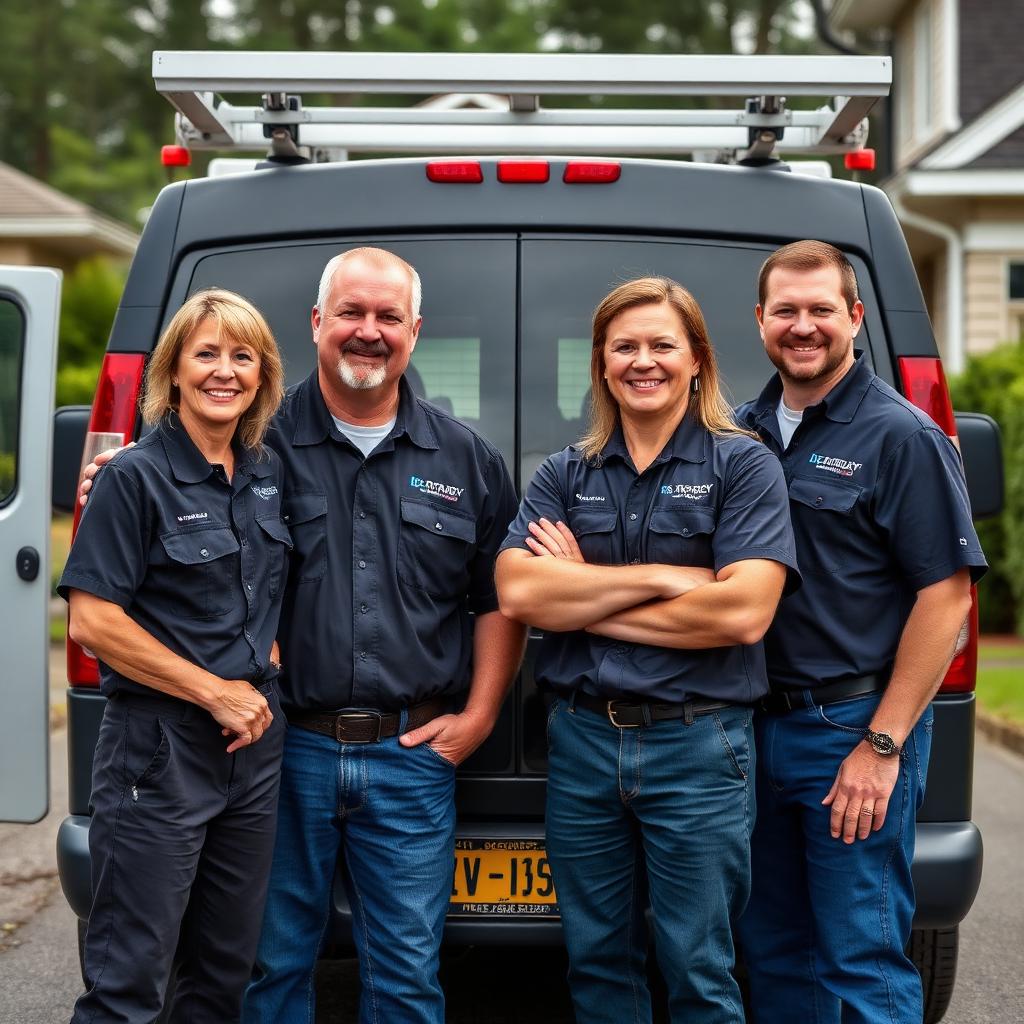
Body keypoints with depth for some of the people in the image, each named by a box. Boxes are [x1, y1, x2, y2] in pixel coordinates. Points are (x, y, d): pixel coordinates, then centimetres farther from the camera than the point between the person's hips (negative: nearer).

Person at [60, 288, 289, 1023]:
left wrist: (261, 686, 3)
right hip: (159, 749, -6)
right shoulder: (137, 478, -10)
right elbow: (92, 621, -15)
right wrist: (216, 692, -14)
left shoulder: (267, 474, 8)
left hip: (254, 743, 6)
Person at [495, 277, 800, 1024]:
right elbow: (516, 593, -7)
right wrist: (663, 578, -14)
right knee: (597, 963, 15)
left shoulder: (743, 465, -2)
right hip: (581, 743, 4)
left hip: (698, 748, -3)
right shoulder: (565, 475, 8)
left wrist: (580, 600, -10)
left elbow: (744, 613, -16)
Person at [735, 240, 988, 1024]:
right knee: (775, 952, 16)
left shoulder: (901, 437, -7)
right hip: (759, 724, 6)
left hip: (853, 727, -6)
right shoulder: (744, 433, 11)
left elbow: (947, 595, -12)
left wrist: (883, 745, -16)